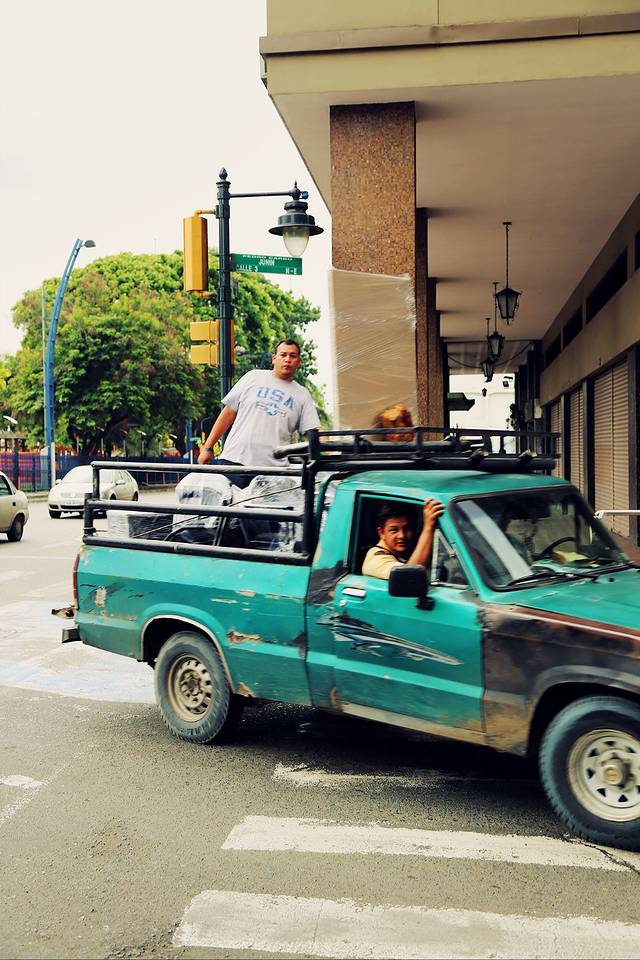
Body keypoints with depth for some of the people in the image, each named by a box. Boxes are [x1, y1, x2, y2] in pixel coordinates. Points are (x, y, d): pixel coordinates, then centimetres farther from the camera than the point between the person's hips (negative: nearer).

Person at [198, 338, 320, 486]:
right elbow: (228, 412, 13)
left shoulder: (302, 395, 14)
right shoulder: (253, 377, 13)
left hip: (271, 469, 0)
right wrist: (208, 448, 9)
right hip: (234, 461, 0)